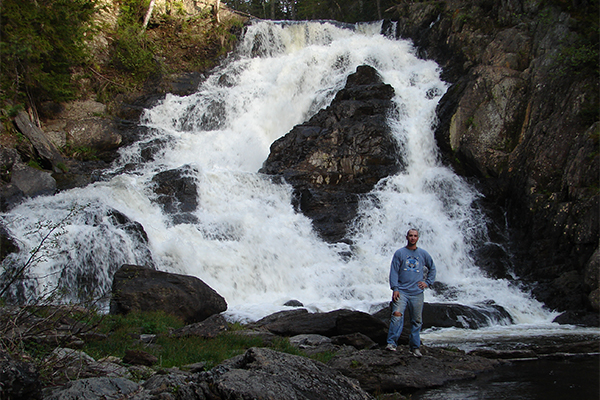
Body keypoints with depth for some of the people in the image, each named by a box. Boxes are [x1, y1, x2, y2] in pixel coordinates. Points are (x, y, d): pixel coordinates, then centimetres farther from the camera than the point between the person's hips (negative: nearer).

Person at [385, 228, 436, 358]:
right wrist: (395, 288, -11)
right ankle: (391, 343, -17)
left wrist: (428, 282, 12)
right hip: (402, 291, -2)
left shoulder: (423, 254, 12)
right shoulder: (399, 253, 5)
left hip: (417, 292, 3)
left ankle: (415, 347, 13)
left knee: (417, 321, 4)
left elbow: (432, 268, 25)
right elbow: (394, 271, 0)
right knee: (397, 315, -19)